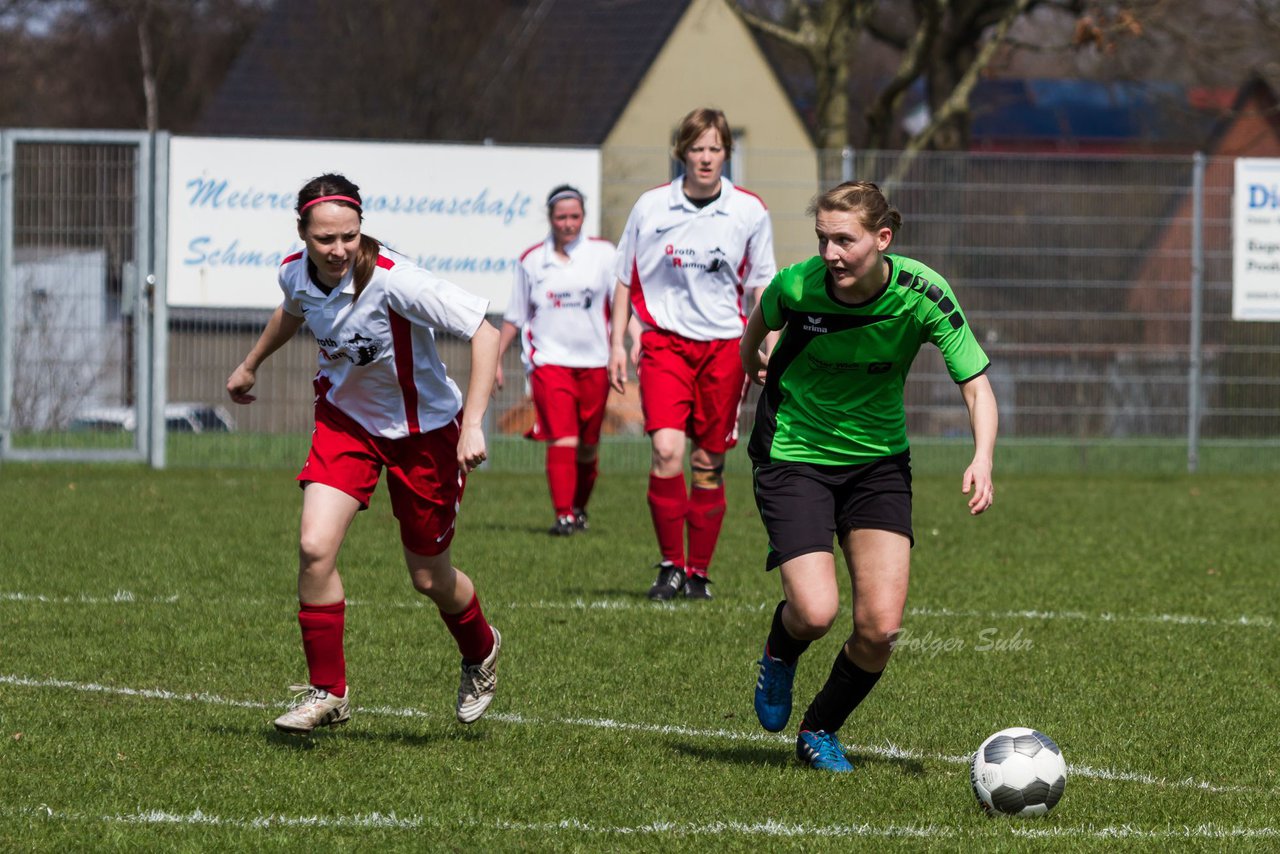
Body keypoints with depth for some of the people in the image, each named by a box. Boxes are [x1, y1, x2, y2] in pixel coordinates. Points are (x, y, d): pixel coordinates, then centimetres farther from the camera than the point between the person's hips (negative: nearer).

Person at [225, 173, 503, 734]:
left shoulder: (394, 282, -32)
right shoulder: (296, 274, -14)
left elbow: (484, 331, -28)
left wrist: (473, 425, -34)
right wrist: (250, 365, 28)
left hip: (424, 429, -4)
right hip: (345, 418, 4)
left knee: (428, 577, 9)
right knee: (315, 547, -16)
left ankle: (481, 652, 43)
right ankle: (327, 692, -1)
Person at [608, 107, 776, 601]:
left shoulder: (749, 212, 2)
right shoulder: (651, 207, 1)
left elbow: (761, 284, 10)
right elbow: (625, 278, 10)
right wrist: (617, 343, 6)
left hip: (724, 345, 1)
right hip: (664, 339, -1)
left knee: (709, 463, 4)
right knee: (666, 450, -18)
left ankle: (699, 571, 16)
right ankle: (670, 565, -5)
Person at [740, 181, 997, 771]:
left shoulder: (922, 293, -19)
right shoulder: (797, 286, -21)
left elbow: (976, 384, -16)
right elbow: (759, 323, 5)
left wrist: (982, 459, -33)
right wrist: (752, 364, 25)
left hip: (878, 458, 2)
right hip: (793, 453, -2)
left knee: (880, 627, -8)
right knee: (816, 612, -18)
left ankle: (820, 730, 20)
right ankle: (779, 657, 21)